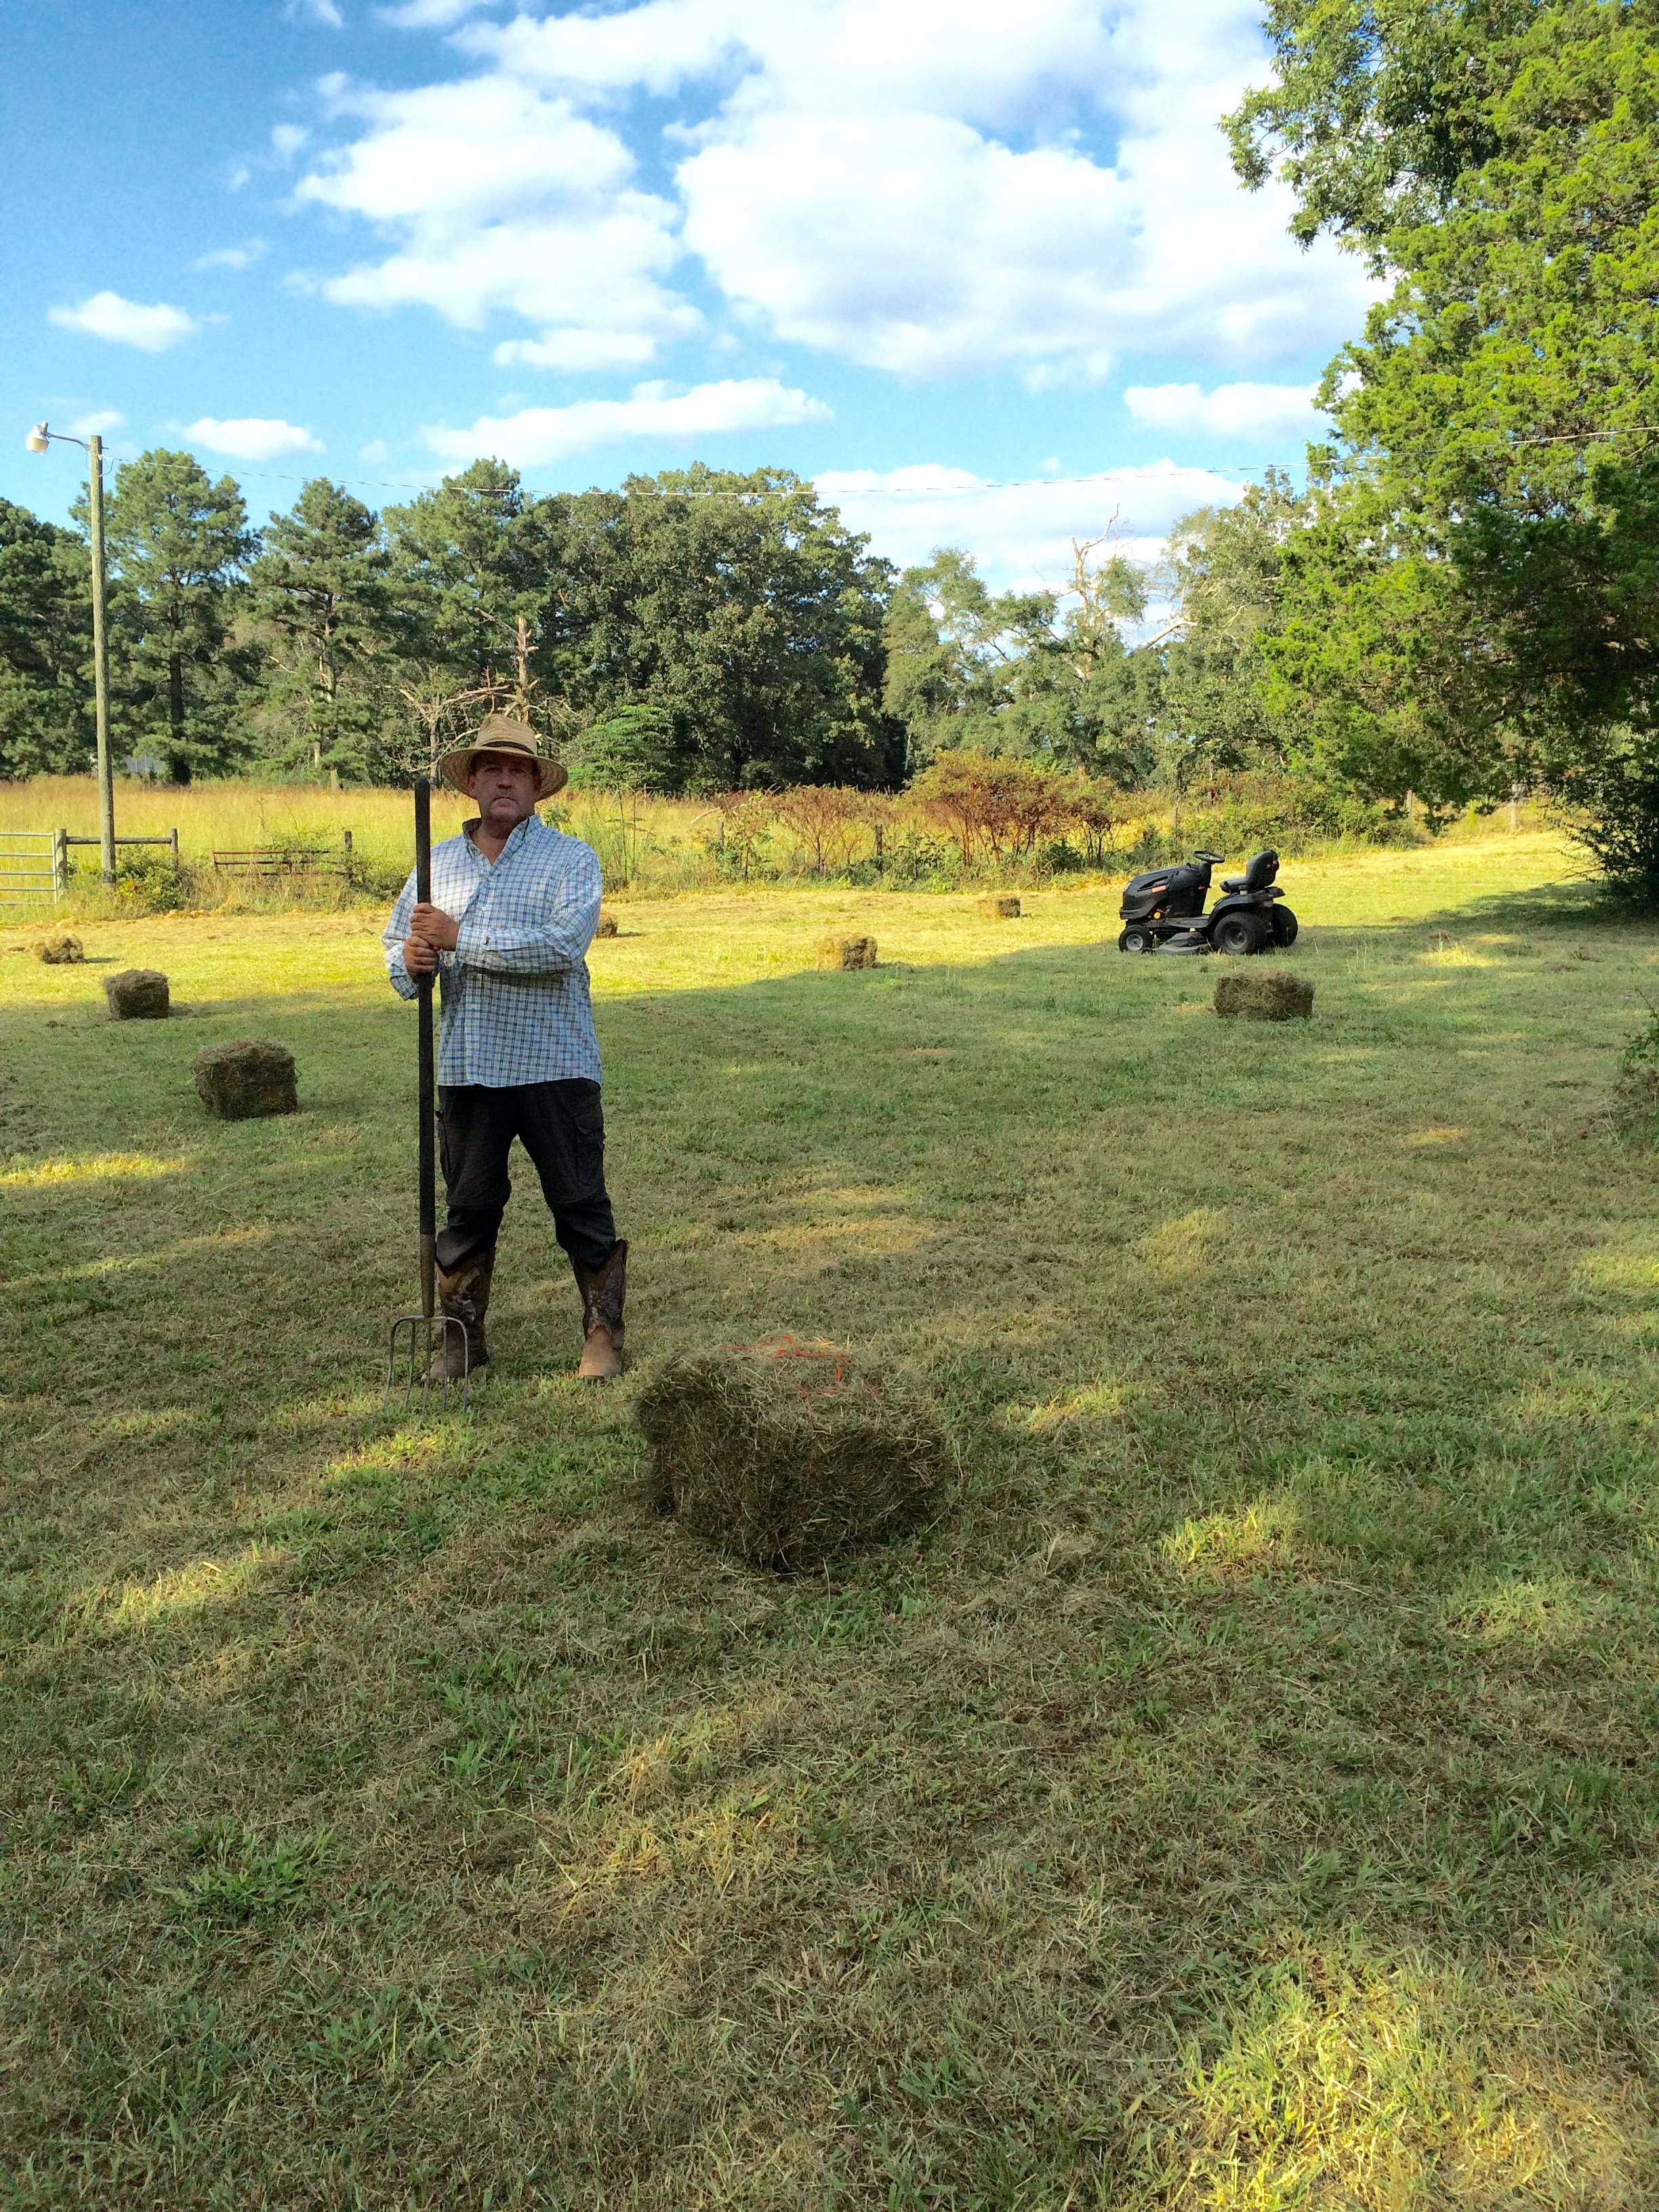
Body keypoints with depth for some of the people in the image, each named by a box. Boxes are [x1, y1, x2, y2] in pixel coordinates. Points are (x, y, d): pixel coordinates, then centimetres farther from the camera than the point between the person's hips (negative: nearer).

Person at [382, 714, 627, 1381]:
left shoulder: (571, 859, -2)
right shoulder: (437, 863, 12)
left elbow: (562, 945, -18)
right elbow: (396, 944, 14)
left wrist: (460, 938, -18)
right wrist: (409, 963, -11)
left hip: (555, 1067, -4)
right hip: (467, 1069, 4)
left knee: (581, 1207, 4)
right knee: (469, 1208, 13)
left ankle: (603, 1333, 16)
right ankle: (461, 1336, 26)